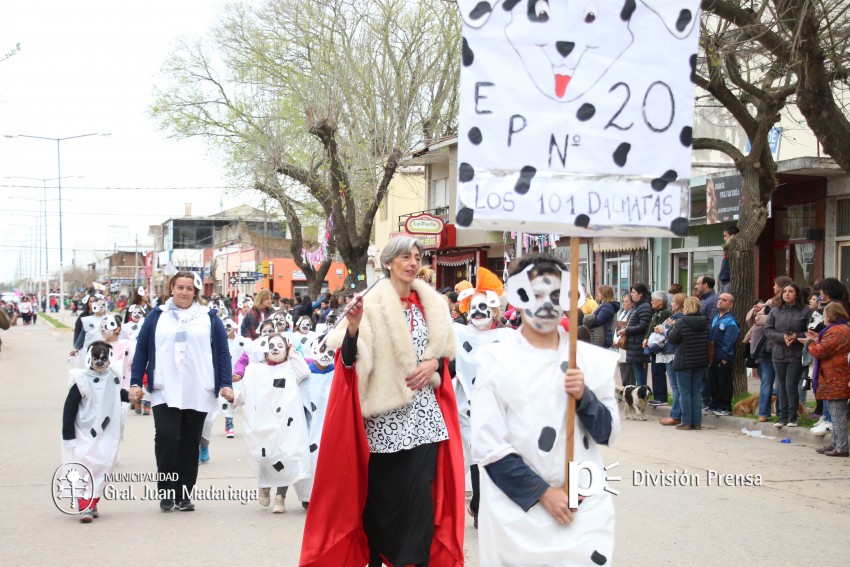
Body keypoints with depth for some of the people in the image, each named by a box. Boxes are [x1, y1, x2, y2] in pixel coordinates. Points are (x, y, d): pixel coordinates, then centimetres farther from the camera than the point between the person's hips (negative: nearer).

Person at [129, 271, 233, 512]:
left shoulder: (209, 318, 11)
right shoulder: (157, 316, 10)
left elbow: (223, 352, 8)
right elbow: (141, 349, 9)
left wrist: (225, 384, -2)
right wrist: (135, 383, 1)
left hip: (198, 393, 1)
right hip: (165, 392, -1)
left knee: (190, 443, 5)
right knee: (166, 436, -16)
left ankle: (184, 495, 13)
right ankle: (166, 492, -3)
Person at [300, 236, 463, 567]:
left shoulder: (431, 304, 10)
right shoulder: (371, 303, -5)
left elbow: (445, 353, 18)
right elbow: (350, 360, -13)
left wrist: (434, 364, -3)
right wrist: (352, 328, -31)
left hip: (425, 415, 4)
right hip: (385, 417, -3)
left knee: (420, 494, -3)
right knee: (382, 492, 3)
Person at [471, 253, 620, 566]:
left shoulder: (592, 359, 4)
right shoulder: (497, 361, -4)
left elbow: (607, 432, 6)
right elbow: (488, 446, -7)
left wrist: (584, 398, -11)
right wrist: (542, 492, -12)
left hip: (585, 507, 2)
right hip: (518, 511, -2)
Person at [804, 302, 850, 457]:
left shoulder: (836, 332, -19)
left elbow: (821, 351, -20)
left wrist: (810, 343, -1)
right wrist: (818, 339, 15)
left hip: (836, 381, -11)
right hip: (837, 380, 11)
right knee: (836, 413, 17)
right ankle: (835, 443, 24)